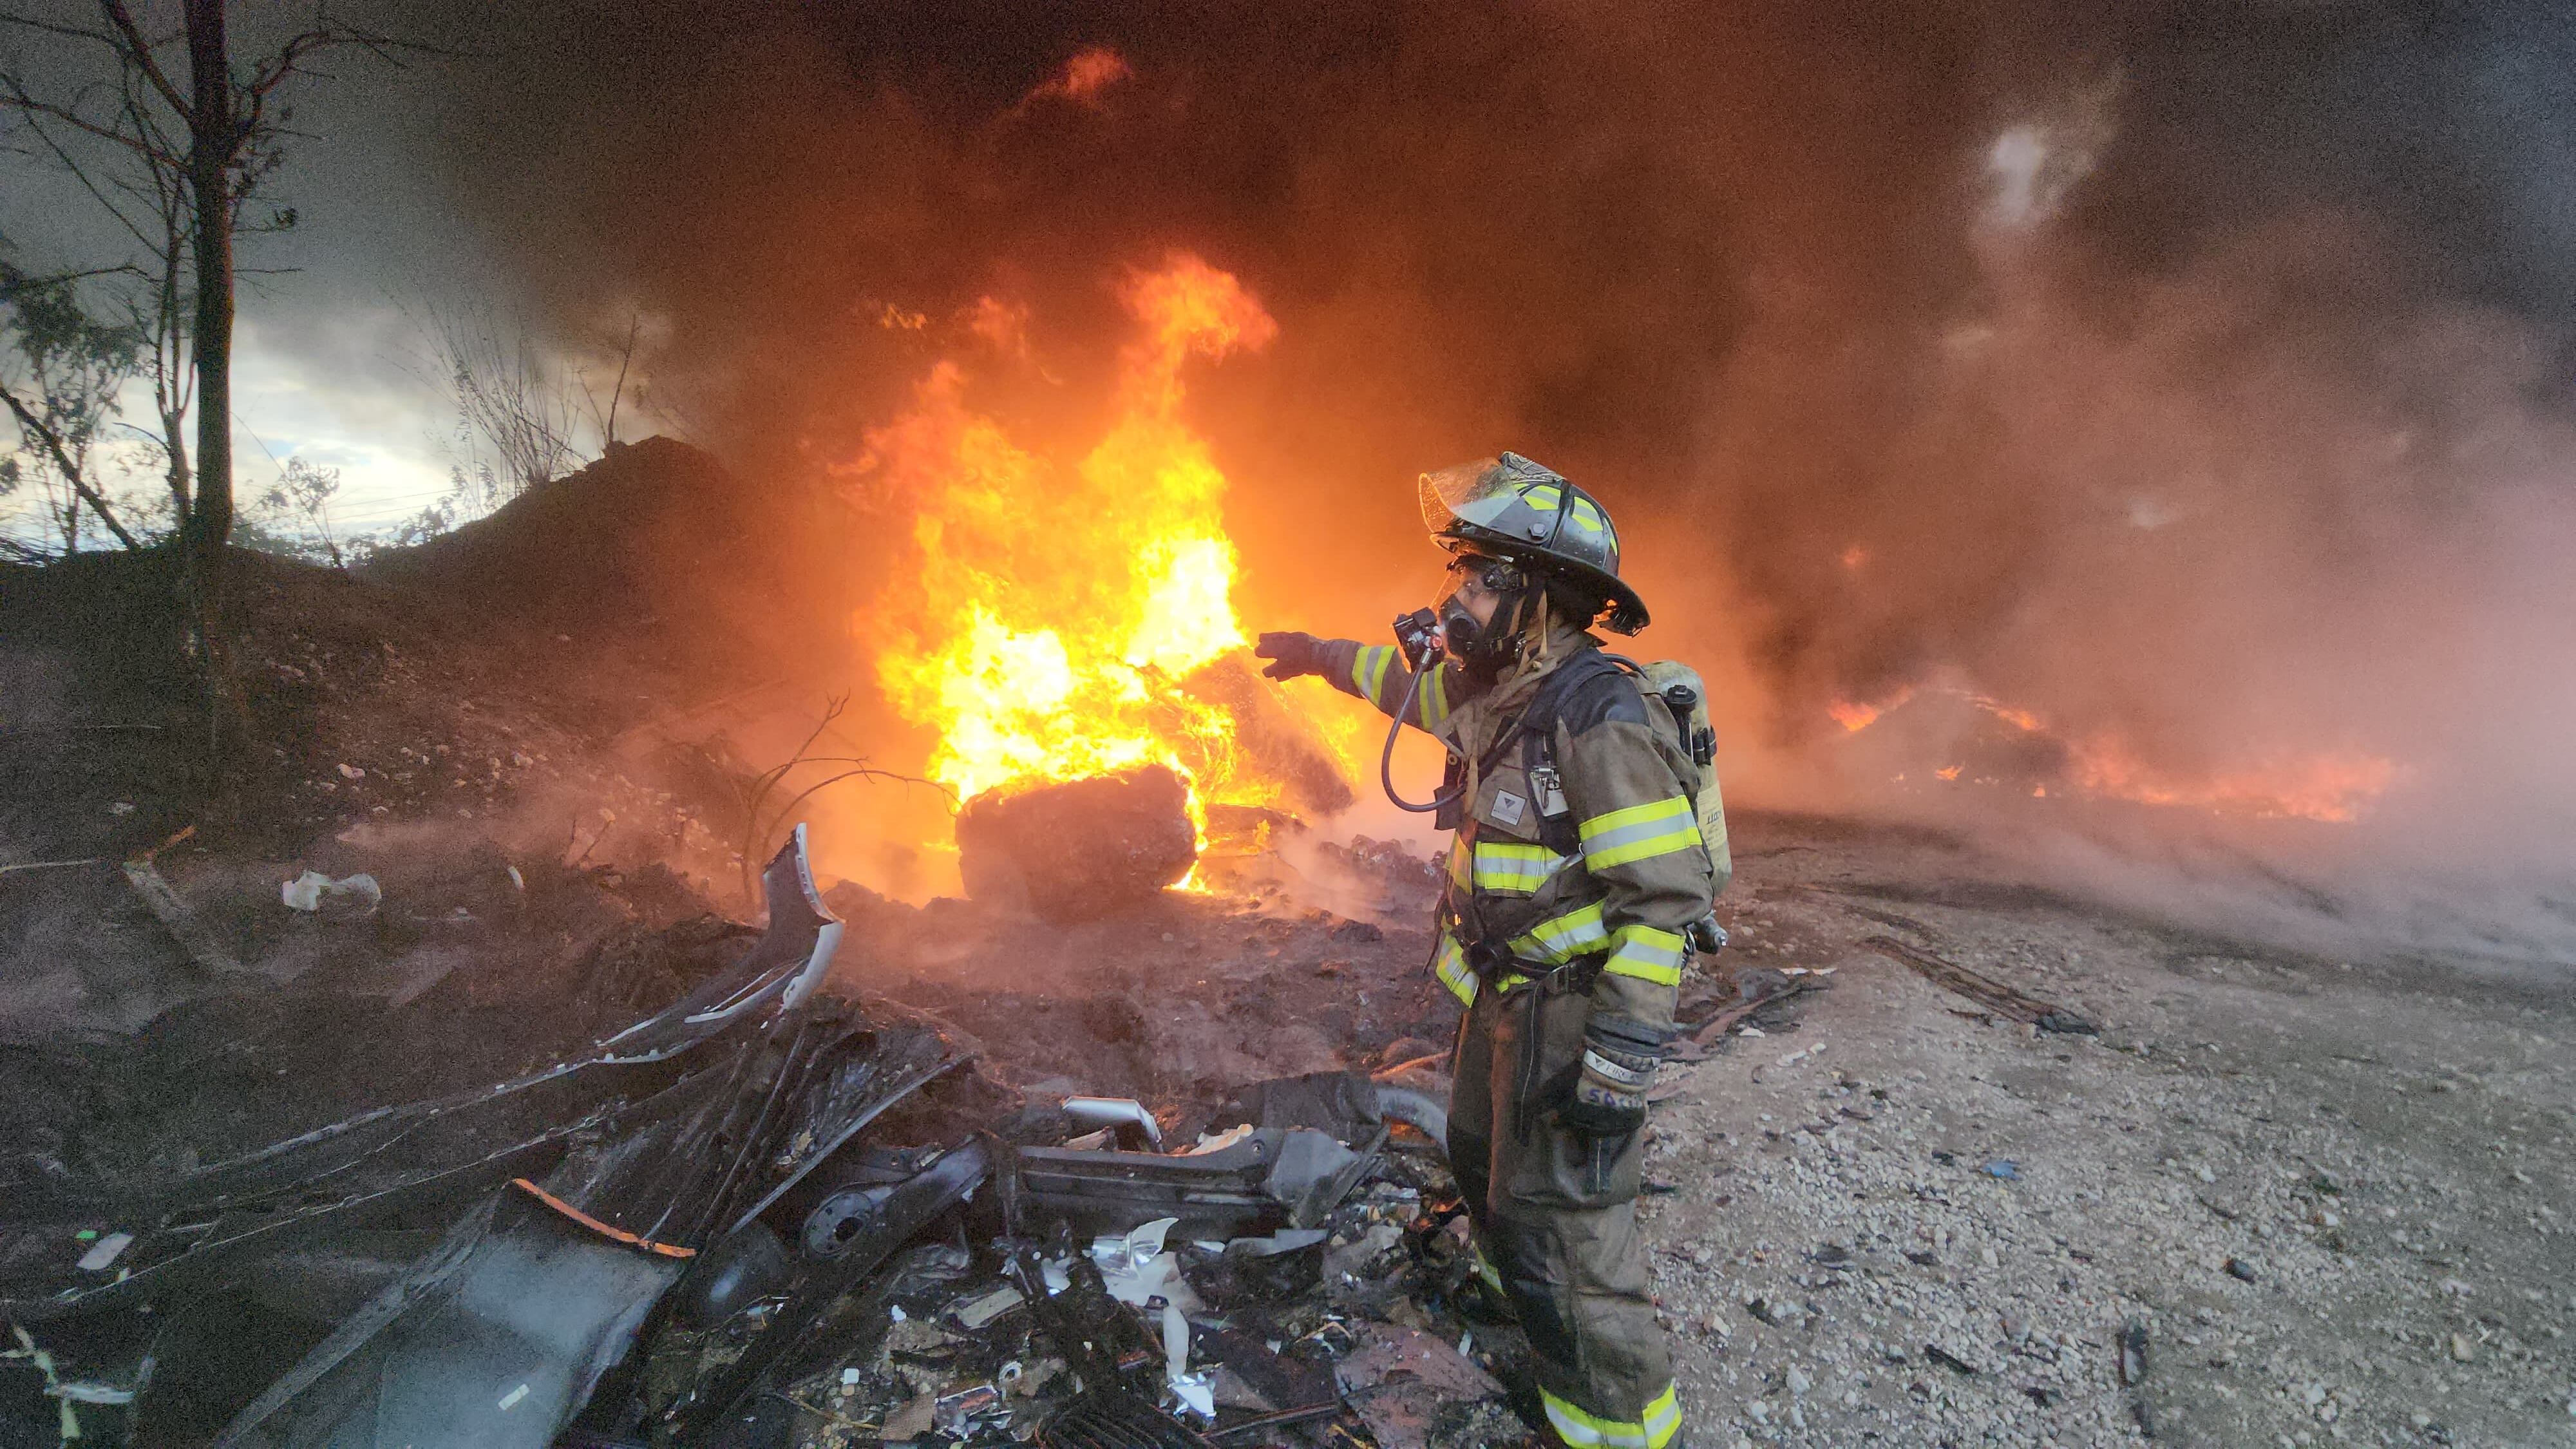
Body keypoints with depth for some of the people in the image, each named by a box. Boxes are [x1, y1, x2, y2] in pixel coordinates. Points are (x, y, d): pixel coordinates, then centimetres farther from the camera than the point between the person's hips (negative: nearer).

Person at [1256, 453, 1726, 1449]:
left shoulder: (1600, 717, -26)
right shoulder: (1497, 692, 2)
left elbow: (1667, 898, -27)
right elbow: (1416, 686, 24)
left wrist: (1619, 1059, -27)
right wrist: (1322, 654, 37)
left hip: (1576, 1011, -10)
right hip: (1505, 994, 10)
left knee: (1567, 1232, -1)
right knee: (1484, 1161, 28)